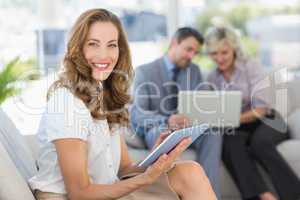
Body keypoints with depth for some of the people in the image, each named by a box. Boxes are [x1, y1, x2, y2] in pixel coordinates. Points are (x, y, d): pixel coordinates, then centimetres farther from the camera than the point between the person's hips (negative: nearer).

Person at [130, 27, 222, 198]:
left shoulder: (195, 71, 10)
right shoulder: (145, 72, -4)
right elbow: (140, 114, -14)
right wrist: (167, 121, -34)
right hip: (155, 129, -3)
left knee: (212, 132, -28)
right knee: (165, 133, -39)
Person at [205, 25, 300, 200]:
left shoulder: (252, 66, -7)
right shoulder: (212, 78, 8)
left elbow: (261, 109, -14)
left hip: (265, 122, -3)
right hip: (238, 128, 3)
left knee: (259, 142, -38)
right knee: (229, 142, -33)